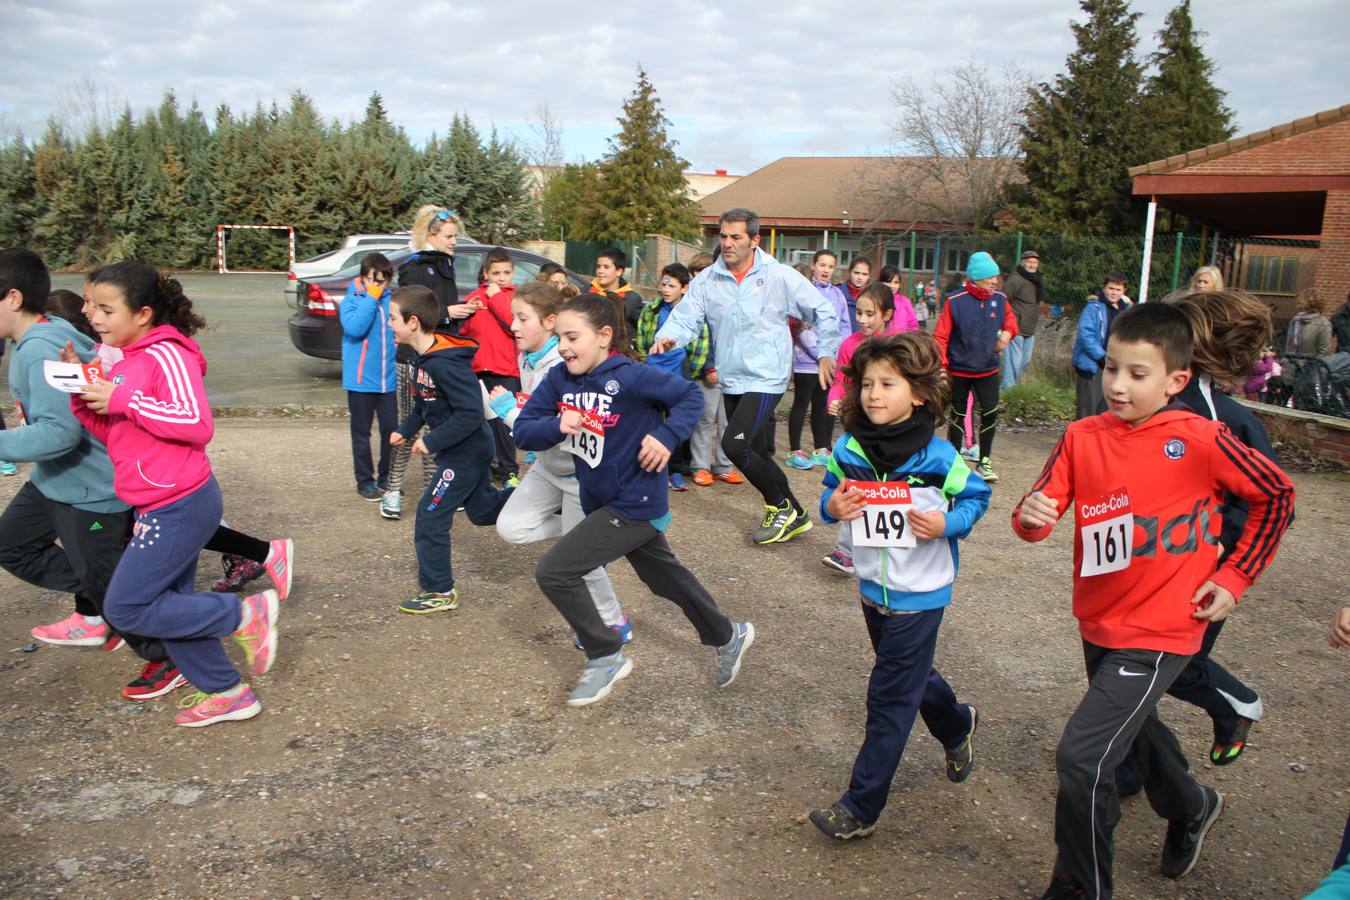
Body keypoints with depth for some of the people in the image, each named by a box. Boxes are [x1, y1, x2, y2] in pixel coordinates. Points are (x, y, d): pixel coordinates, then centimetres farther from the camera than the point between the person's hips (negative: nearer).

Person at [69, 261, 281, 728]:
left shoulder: (165, 354, -15)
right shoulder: (129, 360, 14)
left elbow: (198, 424, -24)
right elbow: (112, 432, 17)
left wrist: (122, 400, -23)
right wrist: (82, 391, 1)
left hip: (179, 505, -10)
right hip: (166, 506, 10)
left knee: (126, 608, -4)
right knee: (170, 605, 16)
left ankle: (246, 615, 2)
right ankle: (225, 693, 27)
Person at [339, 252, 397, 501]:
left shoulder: (392, 301, 2)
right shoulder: (351, 301, -5)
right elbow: (355, 328, -22)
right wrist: (371, 299, -17)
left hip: (389, 379, 3)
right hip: (361, 380, -3)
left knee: (391, 430, 7)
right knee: (361, 433, 8)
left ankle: (386, 477, 23)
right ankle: (365, 480, 19)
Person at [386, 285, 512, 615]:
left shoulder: (446, 364, -27)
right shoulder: (422, 358, 4)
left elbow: (471, 413, -29)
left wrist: (432, 442, -25)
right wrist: (405, 430, 5)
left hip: (466, 453, -10)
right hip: (467, 450, 10)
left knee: (430, 518, -3)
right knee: (483, 509, 23)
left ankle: (439, 592, 9)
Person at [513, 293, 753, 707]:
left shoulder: (630, 376, -21)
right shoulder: (559, 378, -4)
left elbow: (690, 396, -11)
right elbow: (523, 430, -6)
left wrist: (666, 436, -24)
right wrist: (556, 426, -25)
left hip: (635, 505, -8)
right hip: (602, 501, 8)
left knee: (553, 572, -12)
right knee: (666, 578, 24)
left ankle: (606, 657, 7)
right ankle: (728, 636, 46)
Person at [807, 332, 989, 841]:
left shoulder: (936, 455, -18)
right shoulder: (848, 449, -7)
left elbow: (976, 496, -5)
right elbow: (831, 496, 7)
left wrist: (948, 523, -23)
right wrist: (832, 506, -15)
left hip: (919, 594, -5)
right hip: (873, 586, 6)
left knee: (890, 698, 0)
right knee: (912, 677, 25)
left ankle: (861, 808, 11)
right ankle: (958, 727, 56)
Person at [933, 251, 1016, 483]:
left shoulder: (999, 299, -3)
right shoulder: (955, 301, -15)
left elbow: (1010, 317, 17)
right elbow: (941, 335, -12)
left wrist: (1008, 332, -4)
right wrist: (941, 364, -17)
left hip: (988, 370, 3)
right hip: (958, 370, -3)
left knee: (990, 413, -4)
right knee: (958, 416, 10)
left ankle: (984, 463, 11)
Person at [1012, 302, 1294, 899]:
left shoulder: (1199, 439, -15)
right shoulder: (1082, 437, -5)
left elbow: (1276, 496, -1)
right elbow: (1039, 515, -7)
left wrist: (1234, 577, -4)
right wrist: (1030, 515, -30)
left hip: (1160, 631, -6)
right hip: (1098, 622, 6)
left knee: (1082, 758, -13)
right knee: (1134, 728, 29)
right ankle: (1191, 808, 60)